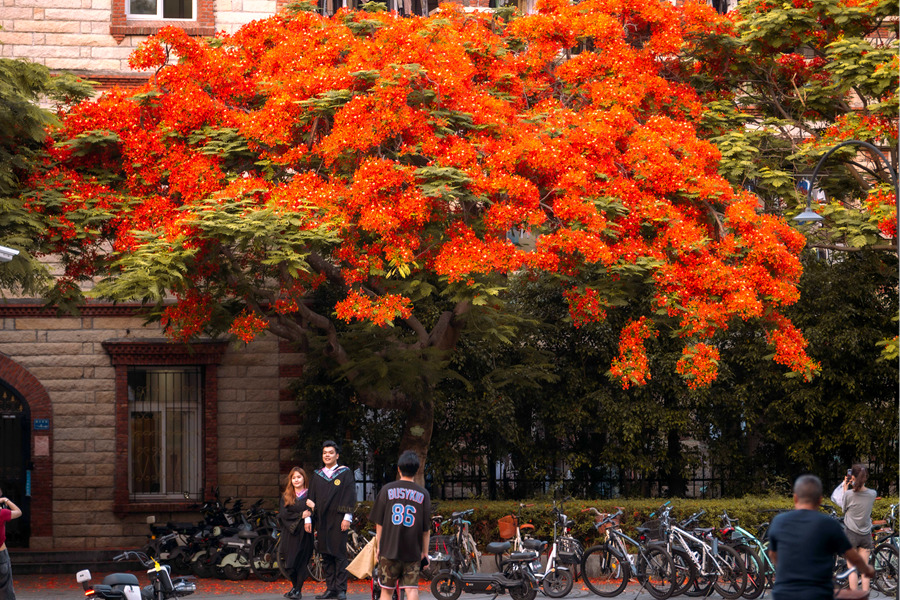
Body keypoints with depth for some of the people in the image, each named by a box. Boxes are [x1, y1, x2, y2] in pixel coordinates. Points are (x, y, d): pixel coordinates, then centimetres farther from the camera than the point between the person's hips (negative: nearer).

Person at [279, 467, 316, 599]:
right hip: (290, 533, 2)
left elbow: (314, 512, 0)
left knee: (302, 560, -5)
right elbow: (283, 514, -1)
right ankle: (295, 586, 19)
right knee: (291, 562, 3)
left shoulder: (309, 494, 5)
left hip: (304, 533, -2)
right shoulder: (286, 496, 10)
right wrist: (301, 515, -12)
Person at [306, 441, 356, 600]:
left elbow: (350, 496, -2)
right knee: (326, 556, 4)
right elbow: (311, 498, 15)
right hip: (322, 521, 4)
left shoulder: (345, 473, 3)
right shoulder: (317, 475, 14)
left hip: (338, 521, -4)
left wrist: (347, 518, -10)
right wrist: (308, 519, 7)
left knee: (339, 555, -6)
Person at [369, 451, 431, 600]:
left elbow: (379, 523, 2)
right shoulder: (423, 494, 0)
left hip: (390, 549, 0)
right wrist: (425, 551, 12)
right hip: (413, 551, 0)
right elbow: (426, 529, 2)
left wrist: (378, 546, 12)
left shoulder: (387, 490, -1)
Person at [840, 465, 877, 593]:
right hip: (866, 534, 3)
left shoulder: (849, 494, -18)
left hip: (851, 534, -3)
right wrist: (857, 486, 12)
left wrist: (845, 489, 4)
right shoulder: (872, 494, -7)